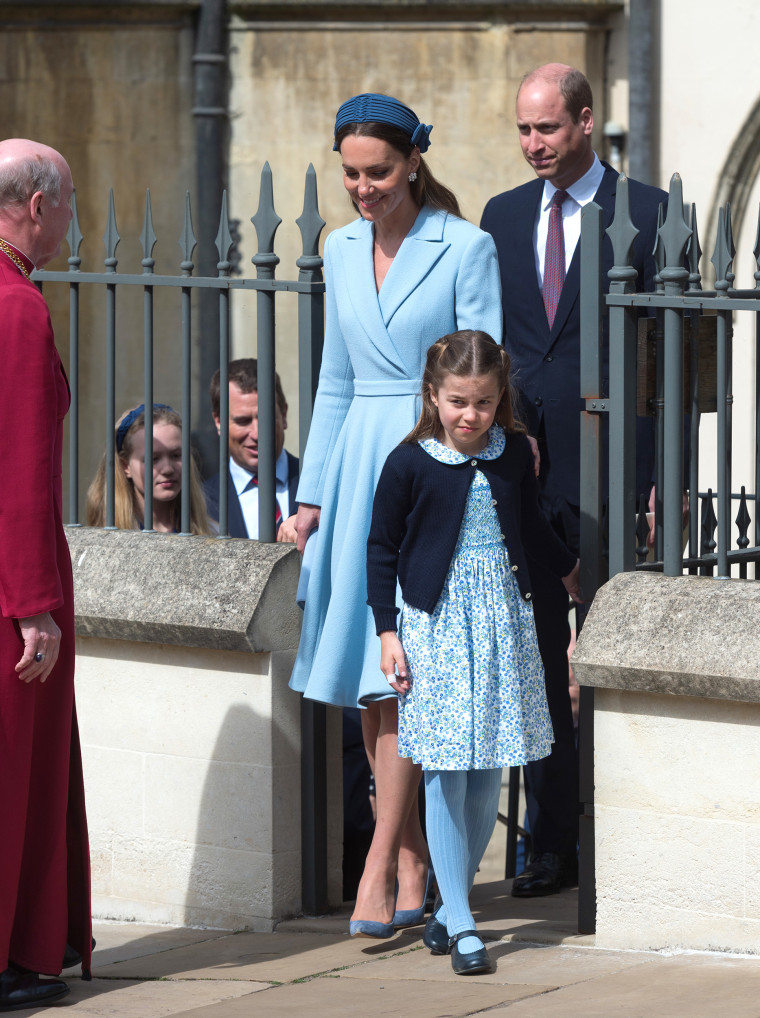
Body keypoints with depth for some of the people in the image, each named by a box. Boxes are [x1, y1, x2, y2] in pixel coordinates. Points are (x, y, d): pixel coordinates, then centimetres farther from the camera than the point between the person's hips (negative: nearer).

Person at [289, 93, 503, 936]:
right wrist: (312, 493, 13)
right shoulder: (342, 251, 11)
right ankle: (412, 871, 10)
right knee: (370, 684, 4)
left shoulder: (465, 250, -6)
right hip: (360, 464, 6)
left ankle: (378, 869, -14)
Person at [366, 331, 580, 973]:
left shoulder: (515, 455, 4)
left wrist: (571, 571, 37)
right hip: (436, 624, -4)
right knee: (445, 772, -7)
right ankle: (460, 925, -5)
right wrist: (387, 632, -3)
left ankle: (452, 903, 18)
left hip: (502, 619, 4)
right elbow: (382, 549, 1)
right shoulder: (409, 464, -6)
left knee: (488, 774, 4)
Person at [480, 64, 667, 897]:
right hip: (519, 471, 4)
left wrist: (663, 475, -9)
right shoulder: (502, 217, 13)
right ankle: (551, 844, 13)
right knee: (536, 663, 6)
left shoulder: (646, 212, -2)